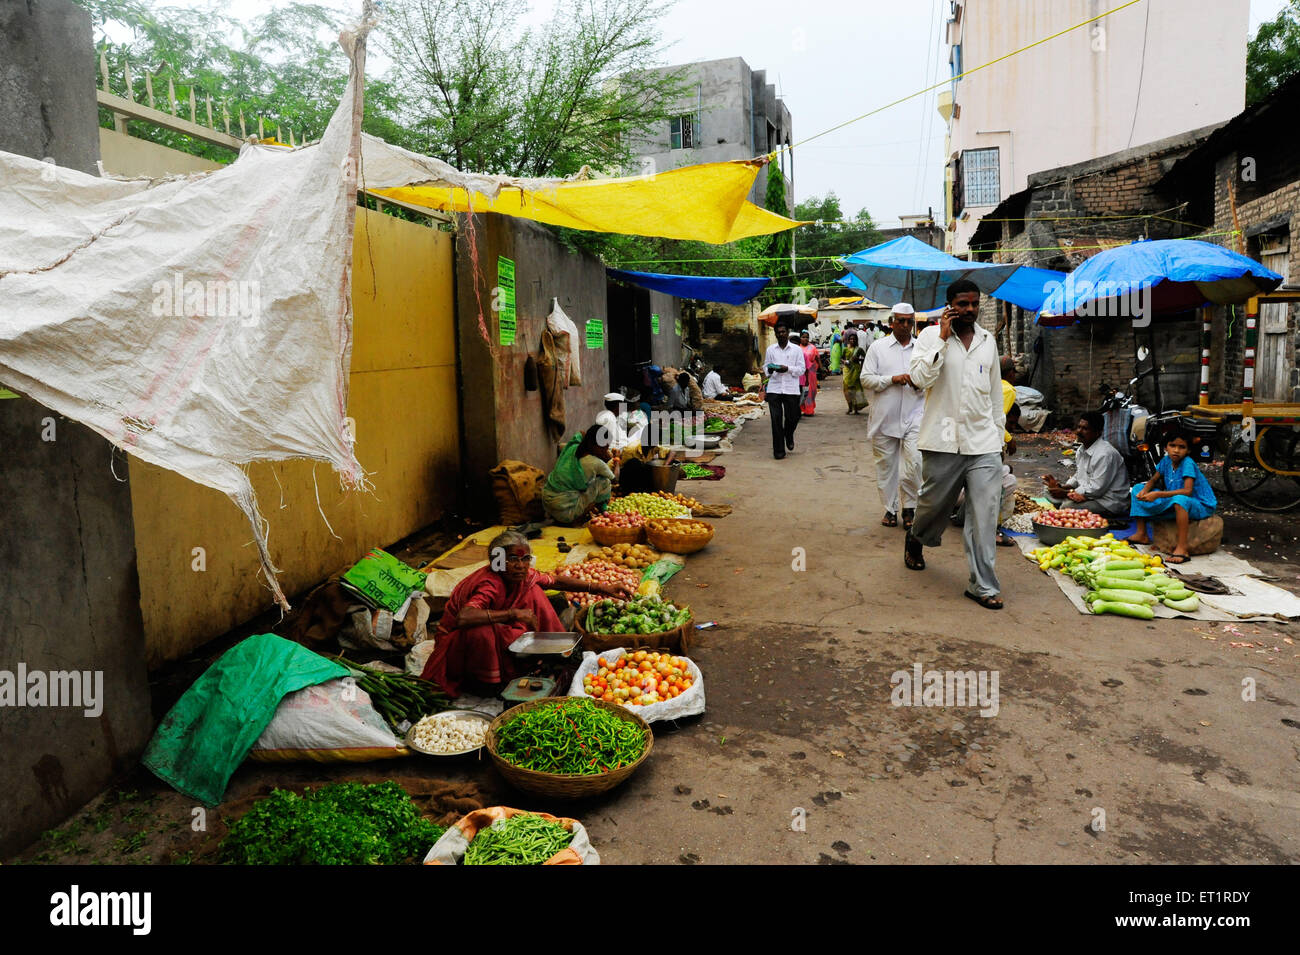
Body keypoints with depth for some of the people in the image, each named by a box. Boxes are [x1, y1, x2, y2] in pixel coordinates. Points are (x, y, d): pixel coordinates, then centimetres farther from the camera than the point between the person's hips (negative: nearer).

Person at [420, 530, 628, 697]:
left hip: (497, 633, 7)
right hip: (456, 641, -7)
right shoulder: (489, 585, -35)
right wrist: (513, 613, -48)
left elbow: (556, 582, 3)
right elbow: (463, 618, -51)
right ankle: (484, 682, -13)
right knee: (481, 630, -40)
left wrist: (598, 588, -4)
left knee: (533, 591, -5)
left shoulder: (523, 575, -13)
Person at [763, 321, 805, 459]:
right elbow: (765, 366, 15)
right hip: (774, 388, 1)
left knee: (792, 417, 4)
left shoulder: (796, 349, 6)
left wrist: (788, 369, -14)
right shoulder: (770, 349, 11)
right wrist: (769, 370, -9)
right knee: (776, 419, -3)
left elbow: (801, 369, 3)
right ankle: (778, 450, 5)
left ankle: (789, 437, 38)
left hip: (791, 389, 0)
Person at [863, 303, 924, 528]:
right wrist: (892, 379, -14)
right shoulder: (878, 347, 6)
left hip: (914, 415, 0)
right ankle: (890, 509, 21)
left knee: (914, 463, -12)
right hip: (885, 417, 0)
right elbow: (866, 378, -1)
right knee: (886, 465, 7)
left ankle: (909, 507, 7)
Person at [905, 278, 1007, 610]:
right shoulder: (930, 336, -1)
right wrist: (942, 338, -16)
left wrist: (998, 429, 20)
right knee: (934, 504, 12)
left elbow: (995, 390, 20)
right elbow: (920, 378, -17)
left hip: (983, 442, 3)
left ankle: (982, 585, 3)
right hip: (943, 440, -3)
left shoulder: (988, 341, 12)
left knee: (985, 515, -3)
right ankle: (915, 539, 45)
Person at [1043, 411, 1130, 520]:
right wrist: (1061, 487, -2)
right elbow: (1078, 477, 18)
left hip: (1110, 503, -10)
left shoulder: (1105, 454, -23)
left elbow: (1096, 489, -24)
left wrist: (1066, 493, -19)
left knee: (1068, 506, -26)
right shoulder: (1082, 450, 9)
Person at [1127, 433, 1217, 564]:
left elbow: (1187, 491, -33)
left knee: (1180, 499, -43)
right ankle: (1142, 534, 8)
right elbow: (1153, 480, 11)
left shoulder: (1188, 463, -22)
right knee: (1138, 488, 5)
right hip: (1172, 505, 8)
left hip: (1200, 505, -8)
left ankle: (1182, 549, -42)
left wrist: (1158, 494, -37)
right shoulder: (1166, 460, -3)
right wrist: (1145, 490, -12)